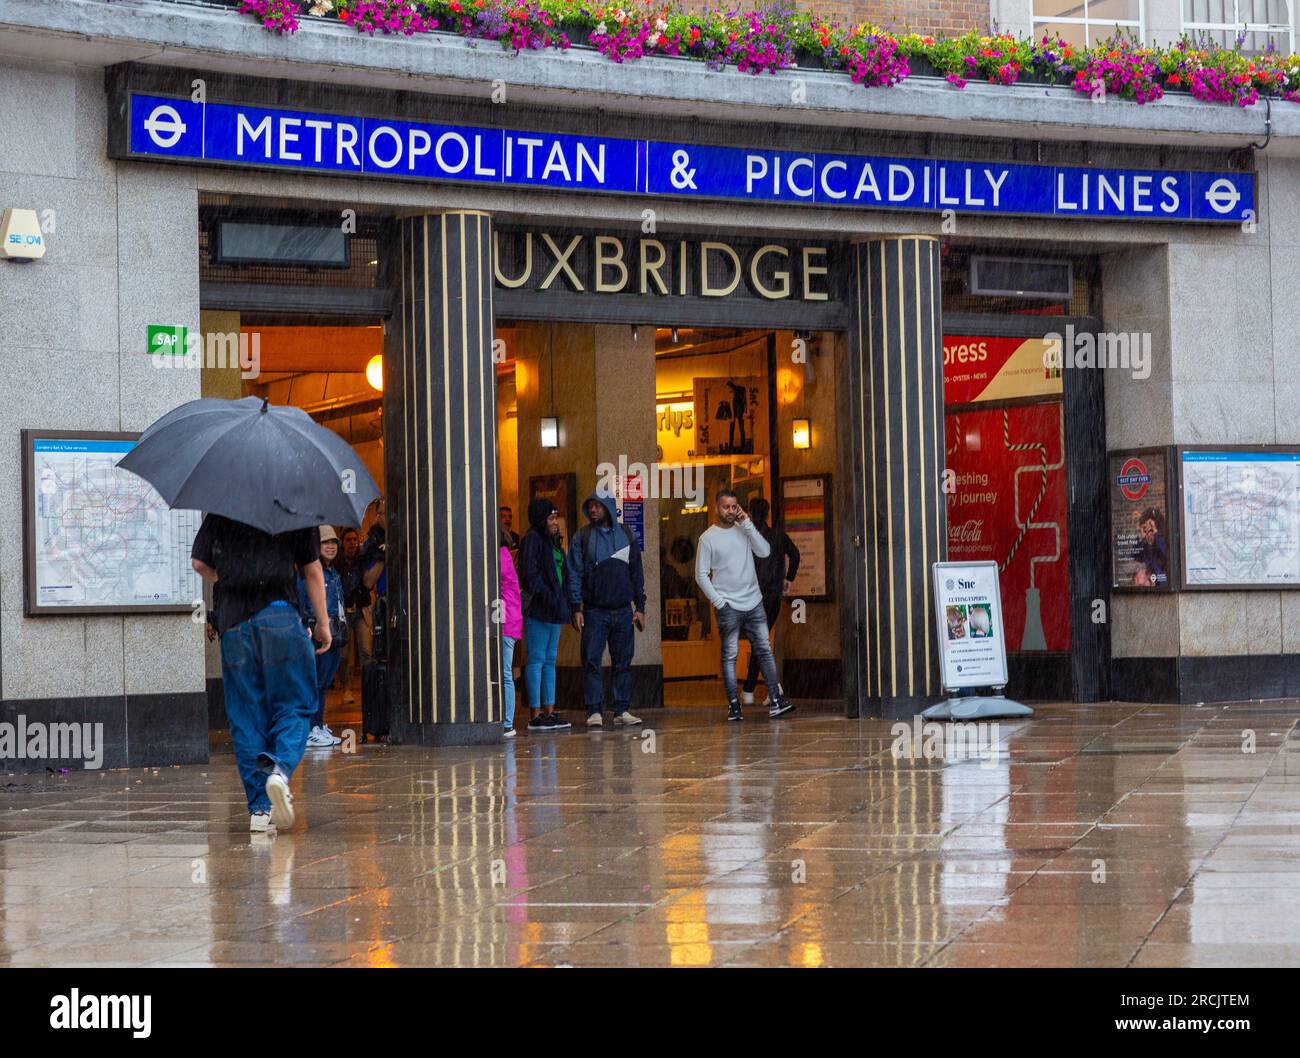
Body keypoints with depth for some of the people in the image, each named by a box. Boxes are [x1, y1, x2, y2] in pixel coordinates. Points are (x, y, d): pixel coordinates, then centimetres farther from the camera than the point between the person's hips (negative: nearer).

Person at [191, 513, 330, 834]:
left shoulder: (219, 515, 11)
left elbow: (198, 562, 13)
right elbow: (313, 570, 5)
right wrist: (323, 623, 11)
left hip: (233, 619, 2)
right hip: (279, 613, -2)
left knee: (245, 715, 6)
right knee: (294, 706, 6)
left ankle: (259, 808, 3)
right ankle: (281, 769, -24)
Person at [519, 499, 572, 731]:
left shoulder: (552, 541, 19)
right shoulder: (532, 539, -9)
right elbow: (529, 573, -18)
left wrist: (563, 603, 11)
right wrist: (547, 597, -21)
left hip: (554, 610, 9)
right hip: (537, 609, -9)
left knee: (550, 660, 10)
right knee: (536, 660, -7)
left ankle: (549, 712, 14)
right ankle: (535, 715, -7)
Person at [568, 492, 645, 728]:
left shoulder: (625, 534, 9)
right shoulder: (582, 537, 2)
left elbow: (636, 573, 12)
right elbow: (575, 575, -1)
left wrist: (640, 607, 7)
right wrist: (576, 609, -9)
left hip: (623, 611, 2)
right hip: (594, 610, -2)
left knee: (623, 662, 4)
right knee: (591, 662, -5)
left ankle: (622, 710, 9)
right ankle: (594, 711, -2)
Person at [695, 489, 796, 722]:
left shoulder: (744, 530, 9)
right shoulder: (708, 538, -1)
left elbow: (764, 551, -5)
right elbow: (701, 575, -1)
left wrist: (747, 524, -8)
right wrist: (718, 602, -9)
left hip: (753, 602, 4)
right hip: (728, 606, -4)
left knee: (765, 650, 1)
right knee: (729, 655, -2)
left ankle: (776, 699, 1)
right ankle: (733, 705, 2)